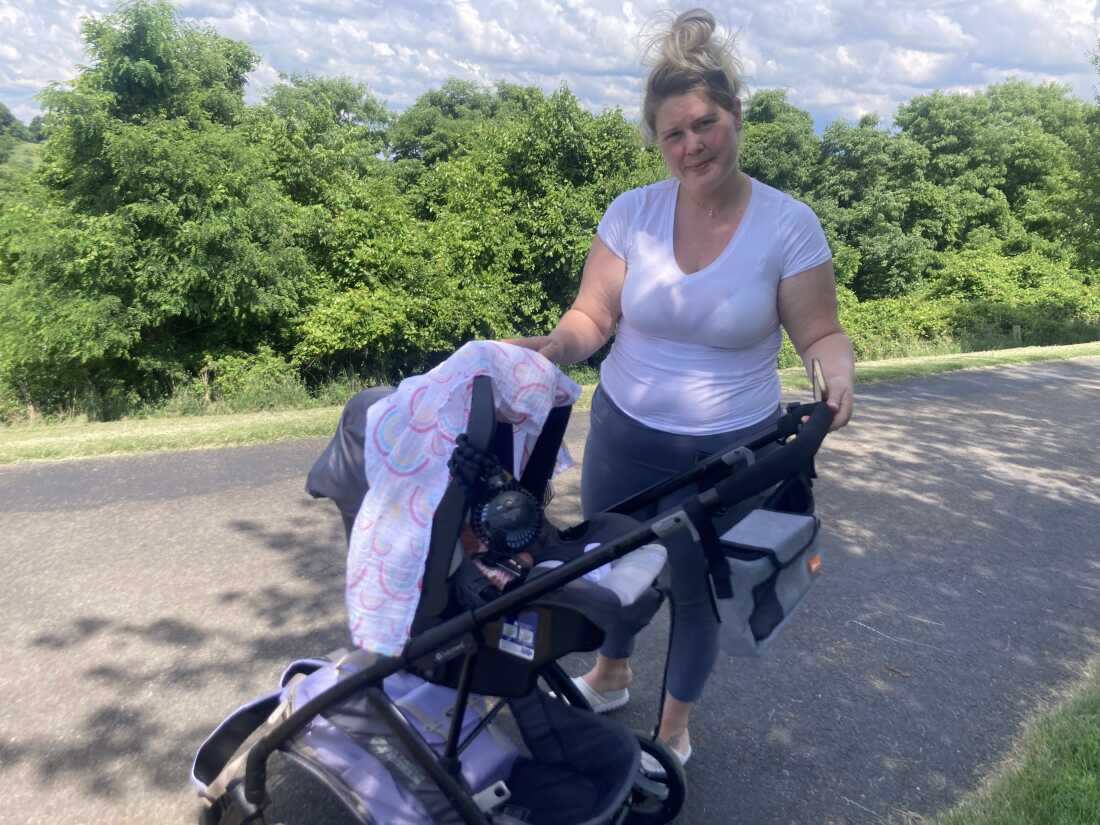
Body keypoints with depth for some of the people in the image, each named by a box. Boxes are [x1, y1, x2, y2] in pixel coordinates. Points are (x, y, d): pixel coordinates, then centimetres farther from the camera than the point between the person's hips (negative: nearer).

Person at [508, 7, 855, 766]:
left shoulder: (789, 225, -14)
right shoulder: (631, 212, -9)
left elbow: (819, 334, -8)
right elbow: (593, 315, -6)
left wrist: (839, 372, -30)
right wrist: (558, 346, -27)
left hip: (730, 448, -2)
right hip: (624, 433, 3)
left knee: (696, 589, 15)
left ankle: (675, 726, 43)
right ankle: (611, 677, 53)